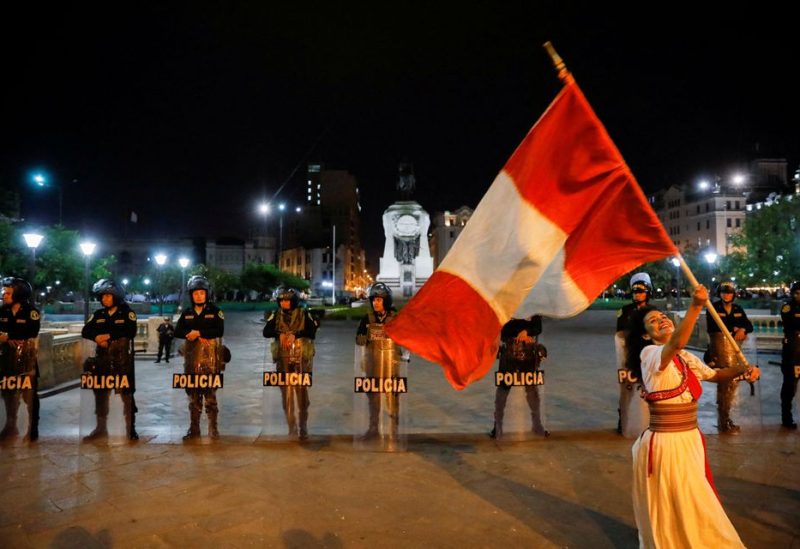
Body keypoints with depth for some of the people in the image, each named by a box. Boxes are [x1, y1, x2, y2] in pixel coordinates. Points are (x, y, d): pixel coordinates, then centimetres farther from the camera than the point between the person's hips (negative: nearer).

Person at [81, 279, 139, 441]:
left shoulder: (126, 312, -1)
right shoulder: (98, 314, 13)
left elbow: (130, 332, -15)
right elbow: (85, 331, 6)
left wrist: (109, 335, -17)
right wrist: (97, 338, -14)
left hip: (122, 358, -5)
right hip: (102, 357, 5)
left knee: (127, 394, -3)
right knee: (100, 393, 10)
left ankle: (131, 428, 2)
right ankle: (101, 428, 20)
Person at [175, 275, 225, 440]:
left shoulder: (215, 311, 2)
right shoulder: (187, 313, 13)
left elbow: (219, 331, -10)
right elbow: (178, 332, 2)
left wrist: (198, 332, -13)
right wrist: (198, 337, -12)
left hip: (210, 358, -4)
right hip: (192, 358, 4)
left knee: (210, 394, -3)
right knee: (193, 395, 8)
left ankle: (213, 429, 4)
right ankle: (194, 429, 16)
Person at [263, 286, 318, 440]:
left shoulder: (304, 314, 0)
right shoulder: (276, 316, 8)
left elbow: (312, 332, -10)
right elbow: (266, 332, -4)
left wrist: (295, 334, -22)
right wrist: (279, 334, -21)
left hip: (301, 359, -2)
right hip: (283, 359, 2)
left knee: (302, 392, -3)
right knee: (286, 393, 4)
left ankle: (303, 428, 7)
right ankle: (292, 427, 15)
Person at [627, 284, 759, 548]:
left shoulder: (686, 358, 10)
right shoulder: (649, 354, -16)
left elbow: (715, 375, 20)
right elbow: (676, 343, -36)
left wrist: (743, 369, 0)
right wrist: (696, 306, -49)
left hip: (690, 440, 8)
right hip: (665, 444, -8)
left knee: (696, 508, 24)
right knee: (669, 511, 6)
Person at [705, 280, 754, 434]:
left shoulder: (738, 309, 14)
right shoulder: (713, 308, -3)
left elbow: (749, 326, 10)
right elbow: (712, 328, -15)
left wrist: (742, 330, -13)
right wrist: (734, 330, -11)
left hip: (734, 348, 6)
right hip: (718, 347, -6)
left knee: (732, 382, 9)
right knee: (725, 383, -7)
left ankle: (725, 417, 24)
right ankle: (723, 423, 0)